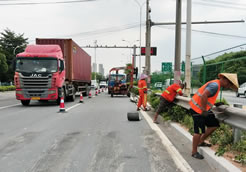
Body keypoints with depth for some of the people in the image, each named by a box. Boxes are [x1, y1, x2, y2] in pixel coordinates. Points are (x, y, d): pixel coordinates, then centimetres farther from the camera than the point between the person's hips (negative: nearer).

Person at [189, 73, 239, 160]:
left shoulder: (216, 85, 14)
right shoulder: (215, 85, -19)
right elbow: (203, 96, -32)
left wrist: (214, 104, 11)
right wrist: (204, 111, -23)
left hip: (202, 109, 10)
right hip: (197, 110, -10)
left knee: (214, 124, 13)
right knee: (199, 131, -4)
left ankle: (200, 142, 24)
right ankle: (194, 152, 10)